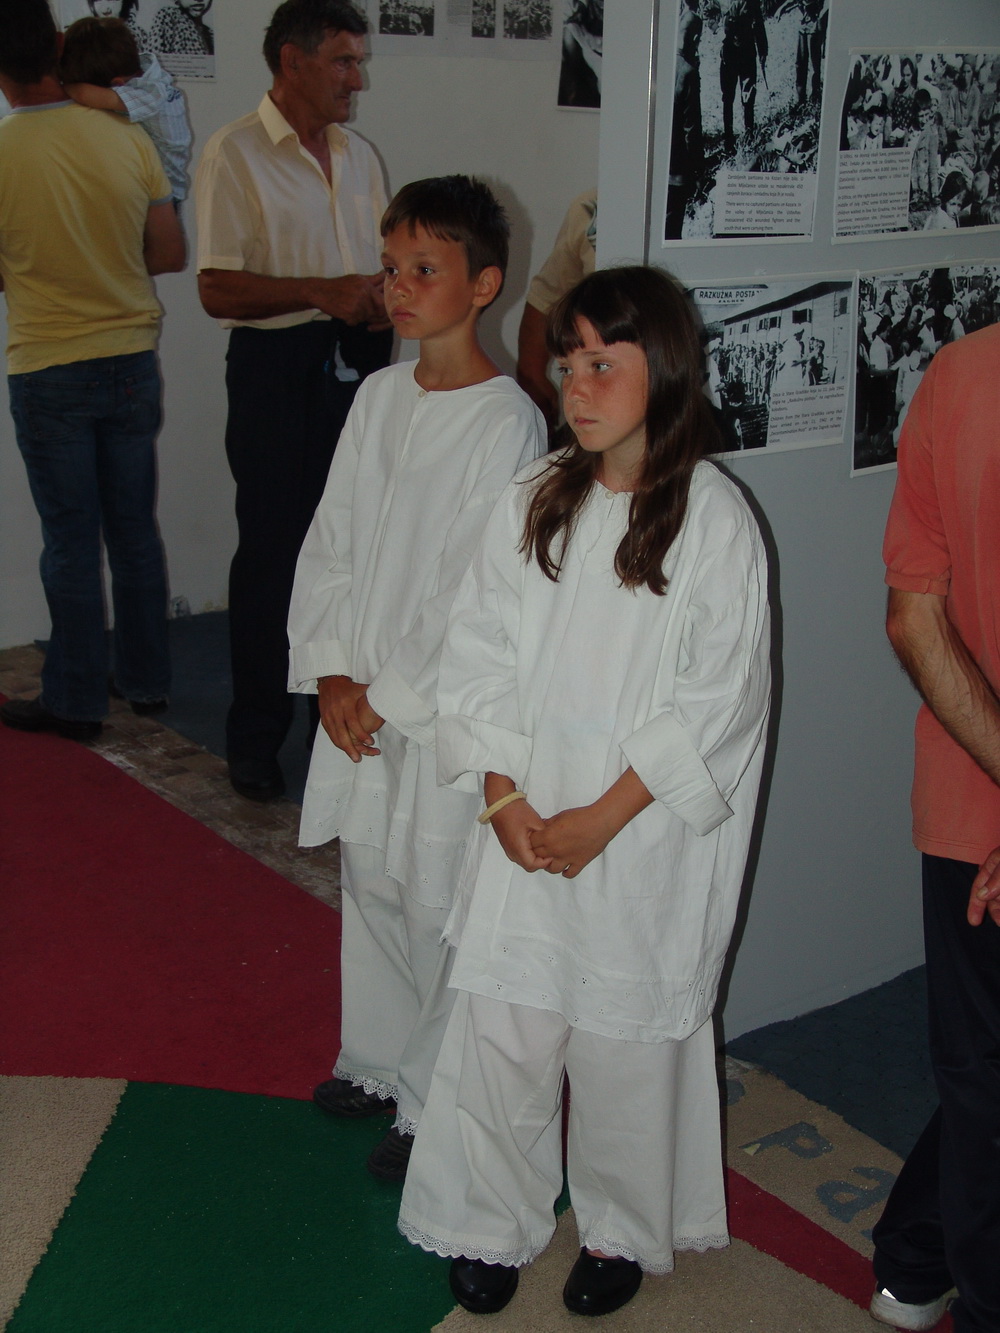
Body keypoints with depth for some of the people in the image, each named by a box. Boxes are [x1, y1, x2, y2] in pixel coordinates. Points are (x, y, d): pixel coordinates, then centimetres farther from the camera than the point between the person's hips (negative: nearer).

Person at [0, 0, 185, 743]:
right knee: (135, 529, 14)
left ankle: (76, 701, 15)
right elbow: (170, 254, 1)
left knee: (71, 541, 6)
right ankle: (148, 680, 25)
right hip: (131, 363, 3)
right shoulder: (127, 140, -6)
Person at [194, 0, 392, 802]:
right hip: (277, 369, -6)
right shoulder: (235, 154, -6)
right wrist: (321, 292, -25)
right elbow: (217, 290, -13)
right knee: (273, 551, 0)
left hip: (357, 361, 6)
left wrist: (383, 297, -1)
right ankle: (255, 736, 13)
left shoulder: (358, 155, 15)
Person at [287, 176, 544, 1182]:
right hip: (358, 702, 7)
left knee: (439, 910, 5)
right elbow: (329, 542, 8)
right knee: (370, 886, 20)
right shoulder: (378, 395, 6)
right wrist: (330, 675, -2)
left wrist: (387, 700, -13)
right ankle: (376, 1060, 41)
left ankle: (434, 1106, 24)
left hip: (444, 713, -7)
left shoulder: (506, 422, -16)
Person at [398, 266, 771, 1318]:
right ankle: (495, 1223, 31)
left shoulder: (715, 521, -10)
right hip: (523, 829, 3)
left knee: (626, 1043, 9)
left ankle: (622, 1231, 34)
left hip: (645, 840, -3)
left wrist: (601, 819, -12)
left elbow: (717, 701, -11)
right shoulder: (532, 502, 2)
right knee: (501, 1031, 9)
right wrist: (503, 797, -6)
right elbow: (478, 654, 5)